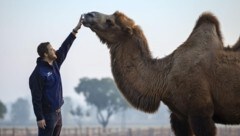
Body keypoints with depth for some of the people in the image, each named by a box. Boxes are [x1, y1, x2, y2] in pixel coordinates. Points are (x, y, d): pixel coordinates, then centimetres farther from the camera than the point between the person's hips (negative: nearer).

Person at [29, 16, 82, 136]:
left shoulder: (55, 64, 7)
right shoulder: (38, 73, -17)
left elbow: (64, 47, 12)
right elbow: (36, 98, -18)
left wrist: (76, 30, 9)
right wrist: (39, 118, -20)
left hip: (57, 113, 9)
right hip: (47, 115, -9)